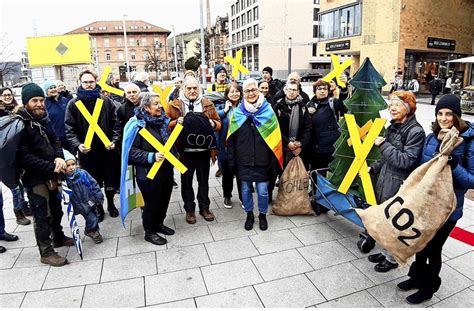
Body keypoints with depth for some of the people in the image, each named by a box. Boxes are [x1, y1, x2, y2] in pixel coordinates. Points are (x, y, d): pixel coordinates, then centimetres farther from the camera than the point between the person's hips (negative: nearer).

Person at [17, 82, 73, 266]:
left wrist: (59, 157, -9)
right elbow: (24, 156, -22)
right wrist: (51, 167, -22)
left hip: (51, 174, 7)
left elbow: (55, 141, 12)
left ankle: (58, 237, 40)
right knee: (43, 216, 2)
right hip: (34, 177, -7)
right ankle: (46, 252, 15)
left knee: (56, 209, 20)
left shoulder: (43, 118, 6)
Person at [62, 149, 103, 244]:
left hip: (91, 201, 3)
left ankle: (94, 231, 44)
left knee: (94, 217, 17)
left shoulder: (82, 173, -11)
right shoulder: (64, 180, -16)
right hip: (82, 206, -3)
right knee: (92, 220, -8)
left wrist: (99, 197, -1)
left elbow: (94, 185, -3)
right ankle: (90, 231, 23)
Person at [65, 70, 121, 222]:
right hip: (87, 151, -1)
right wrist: (77, 145, -19)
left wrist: (114, 141, -10)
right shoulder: (73, 104, -1)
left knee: (111, 180, 12)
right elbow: (70, 129, -3)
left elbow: (115, 123, 3)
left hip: (107, 149, 1)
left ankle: (111, 204, 35)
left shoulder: (106, 101, 3)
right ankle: (98, 207, 30)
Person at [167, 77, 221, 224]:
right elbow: (167, 125, -1)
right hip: (185, 150, -1)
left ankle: (204, 207, 30)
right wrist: (176, 122, -20)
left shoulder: (208, 104, 6)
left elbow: (218, 123, 8)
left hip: (203, 149, 2)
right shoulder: (175, 105, 0)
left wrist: (213, 123, -13)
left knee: (203, 180, 13)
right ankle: (189, 209, 27)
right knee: (186, 180, 10)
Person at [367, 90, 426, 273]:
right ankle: (387, 251, 37)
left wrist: (383, 145, -20)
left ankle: (392, 258, 26)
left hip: (399, 186, -8)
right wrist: (373, 168, 6)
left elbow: (406, 161, -23)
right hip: (385, 181, 8)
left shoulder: (416, 131, -16)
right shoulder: (393, 127, 9)